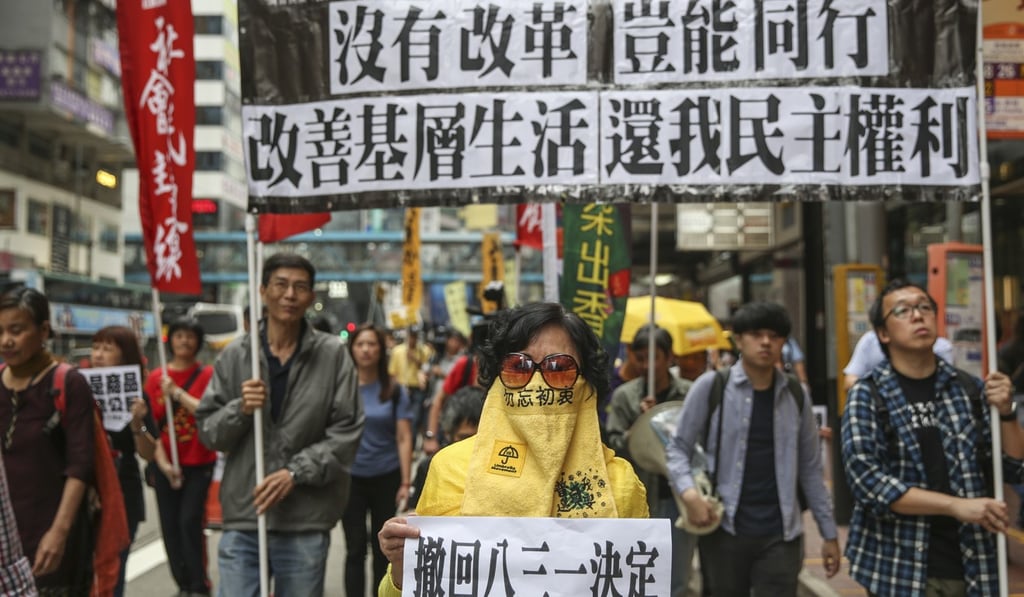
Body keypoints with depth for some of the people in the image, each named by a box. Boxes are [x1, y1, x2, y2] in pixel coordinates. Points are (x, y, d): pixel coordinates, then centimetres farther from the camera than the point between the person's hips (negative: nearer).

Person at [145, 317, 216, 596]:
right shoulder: (155, 377, 4)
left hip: (199, 463, -3)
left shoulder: (207, 374, -2)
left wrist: (176, 391, -18)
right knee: (170, 526, 6)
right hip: (165, 464, 3)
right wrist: (162, 462, -9)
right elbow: (151, 424, 0)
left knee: (190, 521, -11)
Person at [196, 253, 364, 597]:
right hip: (242, 517, 1)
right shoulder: (234, 355, 4)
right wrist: (240, 410, -13)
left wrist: (295, 472, -13)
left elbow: (346, 432, -3)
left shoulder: (333, 355, 0)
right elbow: (208, 432, 6)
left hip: (306, 521, -1)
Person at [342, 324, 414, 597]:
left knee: (382, 549, 12)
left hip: (386, 477, 1)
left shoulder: (395, 391, -1)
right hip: (351, 478, -1)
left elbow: (404, 439, -2)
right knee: (355, 549, 1)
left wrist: (405, 482, -7)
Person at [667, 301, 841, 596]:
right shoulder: (710, 386, -3)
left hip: (781, 533, 2)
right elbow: (677, 448, -1)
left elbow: (810, 469, 12)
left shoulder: (796, 397, 7)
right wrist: (689, 493, -19)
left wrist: (829, 533, 10)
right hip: (723, 529, -2)